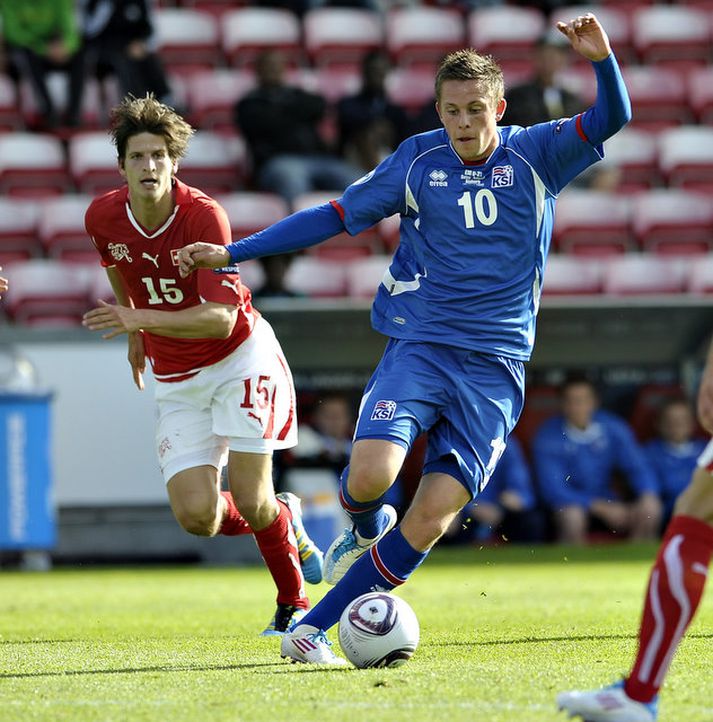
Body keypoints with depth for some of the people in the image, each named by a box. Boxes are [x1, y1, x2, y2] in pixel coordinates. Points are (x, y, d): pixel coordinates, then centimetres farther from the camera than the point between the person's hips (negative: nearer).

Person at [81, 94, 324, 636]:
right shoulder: (103, 216, -8)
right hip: (175, 379, 4)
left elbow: (221, 318, -30)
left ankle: (293, 602, 18)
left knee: (251, 503, -12)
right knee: (197, 517, -11)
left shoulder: (204, 215, -23)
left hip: (241, 357, -4)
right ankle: (285, 523, 22)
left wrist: (143, 319, -41)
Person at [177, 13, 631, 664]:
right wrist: (233, 253, 7)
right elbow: (337, 216, 10)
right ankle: (366, 533, 13)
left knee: (430, 521, -11)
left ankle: (312, 632, -2)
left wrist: (602, 60, -33)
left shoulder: (536, 156, 2)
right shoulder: (418, 160, 3)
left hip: (496, 367, 0)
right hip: (419, 345, 0)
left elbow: (612, 119, -11)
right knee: (370, 474, -25)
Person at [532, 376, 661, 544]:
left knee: (650, 513, -20)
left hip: (607, 500, 3)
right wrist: (600, 508, -26)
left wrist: (648, 497, -24)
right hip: (570, 504, -3)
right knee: (572, 517, -36)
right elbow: (552, 489, -18)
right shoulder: (548, 436, -12)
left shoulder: (613, 428, -2)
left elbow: (637, 467, -1)